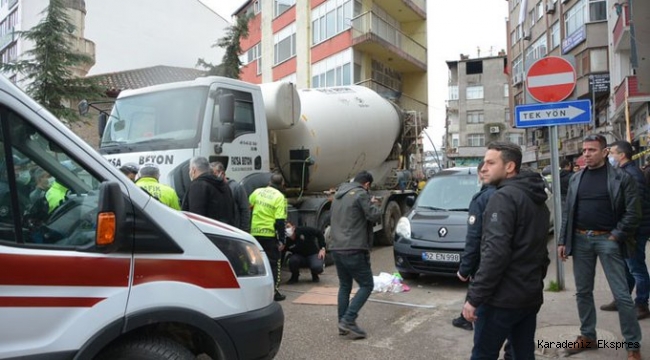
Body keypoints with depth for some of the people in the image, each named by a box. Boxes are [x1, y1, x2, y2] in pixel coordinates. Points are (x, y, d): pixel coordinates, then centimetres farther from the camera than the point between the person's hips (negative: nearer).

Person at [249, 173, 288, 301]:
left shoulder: (257, 191, 6)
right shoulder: (280, 197, -8)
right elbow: (280, 221, -13)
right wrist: (282, 240, -9)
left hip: (255, 233, 5)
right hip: (270, 234, -5)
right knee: (273, 263, 6)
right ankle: (273, 292, 7)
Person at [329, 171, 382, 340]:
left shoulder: (338, 194, 18)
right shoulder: (361, 194, -8)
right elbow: (374, 216, -14)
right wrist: (374, 205, 9)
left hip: (336, 248, 8)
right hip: (353, 250, -8)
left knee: (344, 286, 16)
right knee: (366, 285, 2)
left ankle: (343, 323, 16)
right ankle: (348, 320, -6)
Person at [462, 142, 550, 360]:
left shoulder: (504, 197, -15)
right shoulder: (537, 199, 15)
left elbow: (495, 252, -24)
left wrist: (474, 297, -22)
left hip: (503, 297, -9)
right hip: (531, 295, 9)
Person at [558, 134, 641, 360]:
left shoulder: (621, 178, -4)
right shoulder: (576, 179, 8)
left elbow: (632, 213, -7)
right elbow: (567, 212, 9)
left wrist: (615, 236, -12)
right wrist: (563, 241, 4)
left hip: (607, 240, -4)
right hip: (580, 240, 4)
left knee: (622, 295, -1)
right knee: (583, 292, 11)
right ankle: (587, 336, 26)